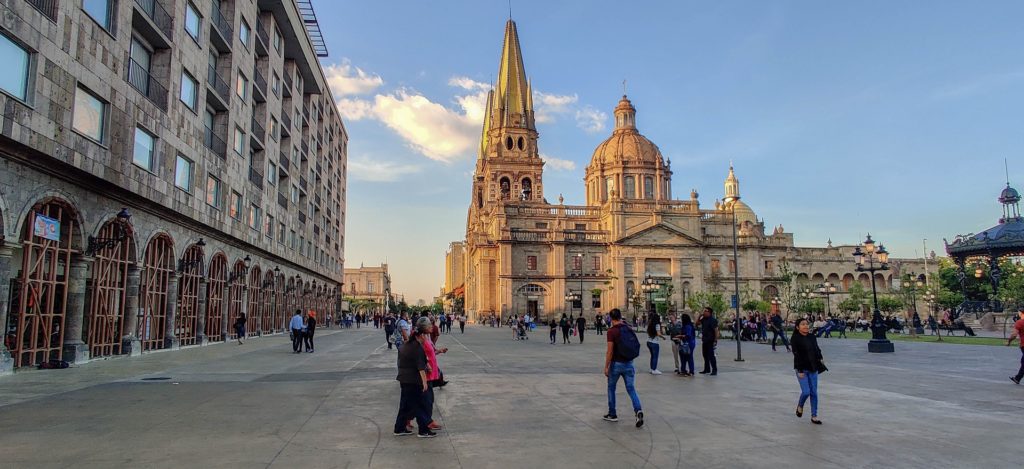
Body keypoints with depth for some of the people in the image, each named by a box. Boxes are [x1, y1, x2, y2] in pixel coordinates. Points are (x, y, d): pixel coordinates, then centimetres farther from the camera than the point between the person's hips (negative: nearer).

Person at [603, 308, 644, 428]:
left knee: (611, 388, 14)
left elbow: (610, 351, -16)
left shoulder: (612, 331, -14)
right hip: (629, 363, 4)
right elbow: (635, 346, 11)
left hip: (616, 364, -4)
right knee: (631, 388, 6)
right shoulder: (629, 329, 4)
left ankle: (612, 414, 21)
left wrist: (606, 367, -10)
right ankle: (638, 410, -16)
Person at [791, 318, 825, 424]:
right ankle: (800, 406, 20)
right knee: (806, 392, -11)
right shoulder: (795, 339, -10)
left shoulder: (812, 337, 6)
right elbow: (796, 355, -13)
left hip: (813, 368, 5)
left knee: (814, 393, 5)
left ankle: (814, 416, 13)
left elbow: (817, 349, 14)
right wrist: (800, 370, -16)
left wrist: (820, 359, -3)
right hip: (802, 369, -5)